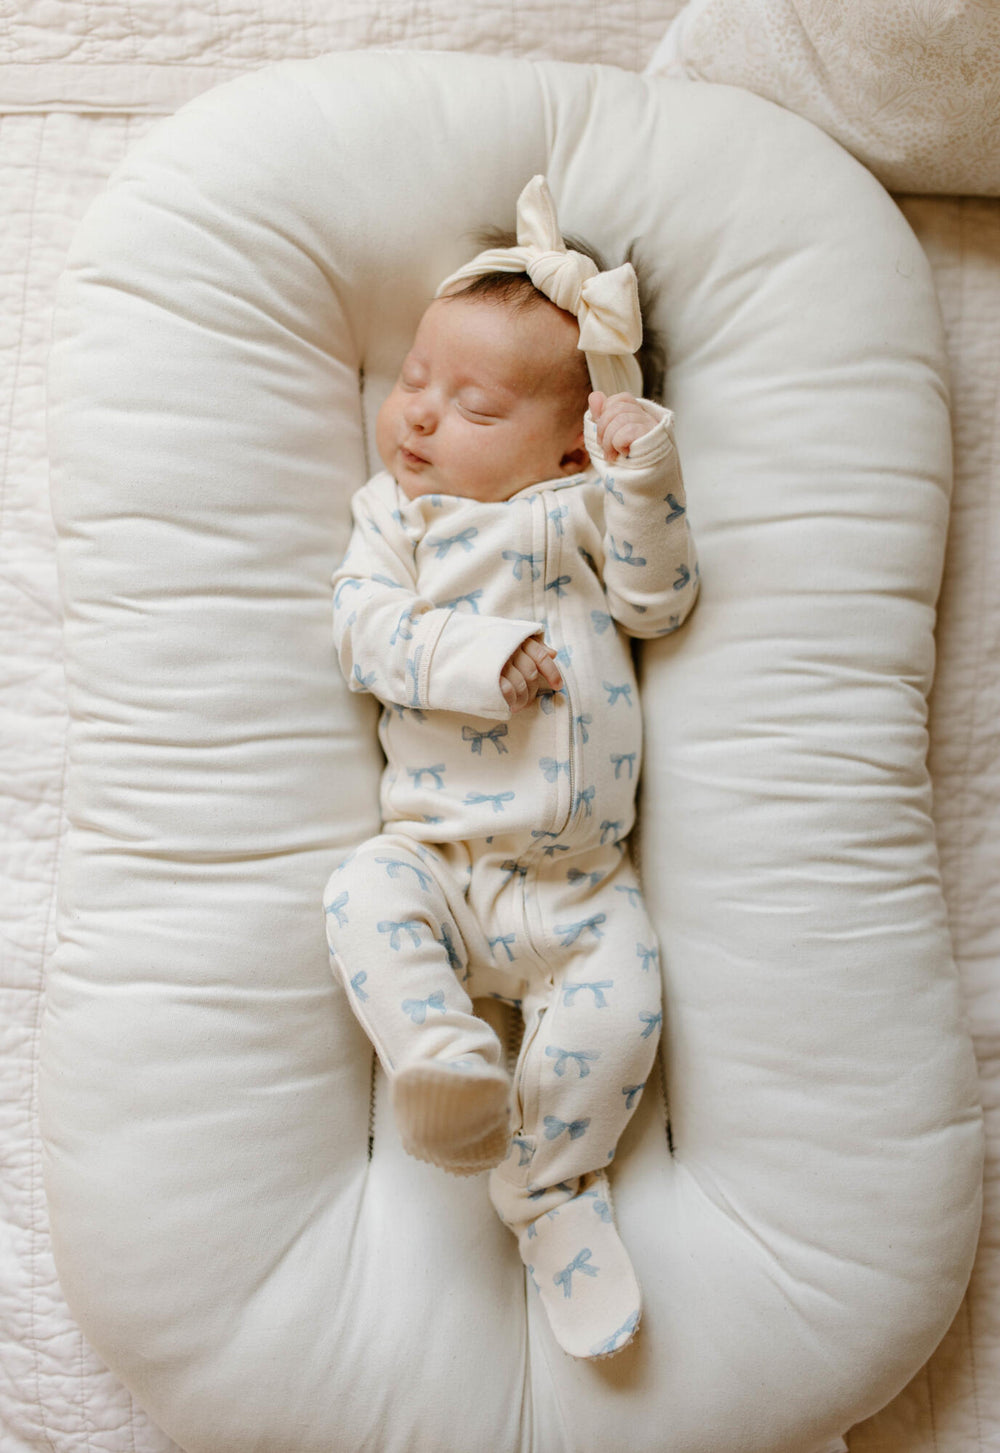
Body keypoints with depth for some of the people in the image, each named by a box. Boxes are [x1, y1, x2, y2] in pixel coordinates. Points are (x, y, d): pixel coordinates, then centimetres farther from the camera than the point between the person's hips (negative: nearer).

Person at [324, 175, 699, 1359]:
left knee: (621, 994, -17)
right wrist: (480, 656, -18)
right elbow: (365, 628, -4)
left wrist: (645, 481, -9)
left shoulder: (583, 509, 14)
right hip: (436, 857, 0)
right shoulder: (391, 513, 12)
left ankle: (550, 1183, -2)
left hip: (580, 882, 0)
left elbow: (656, 602, 3)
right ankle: (446, 1066, -36)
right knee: (364, 896, -29)